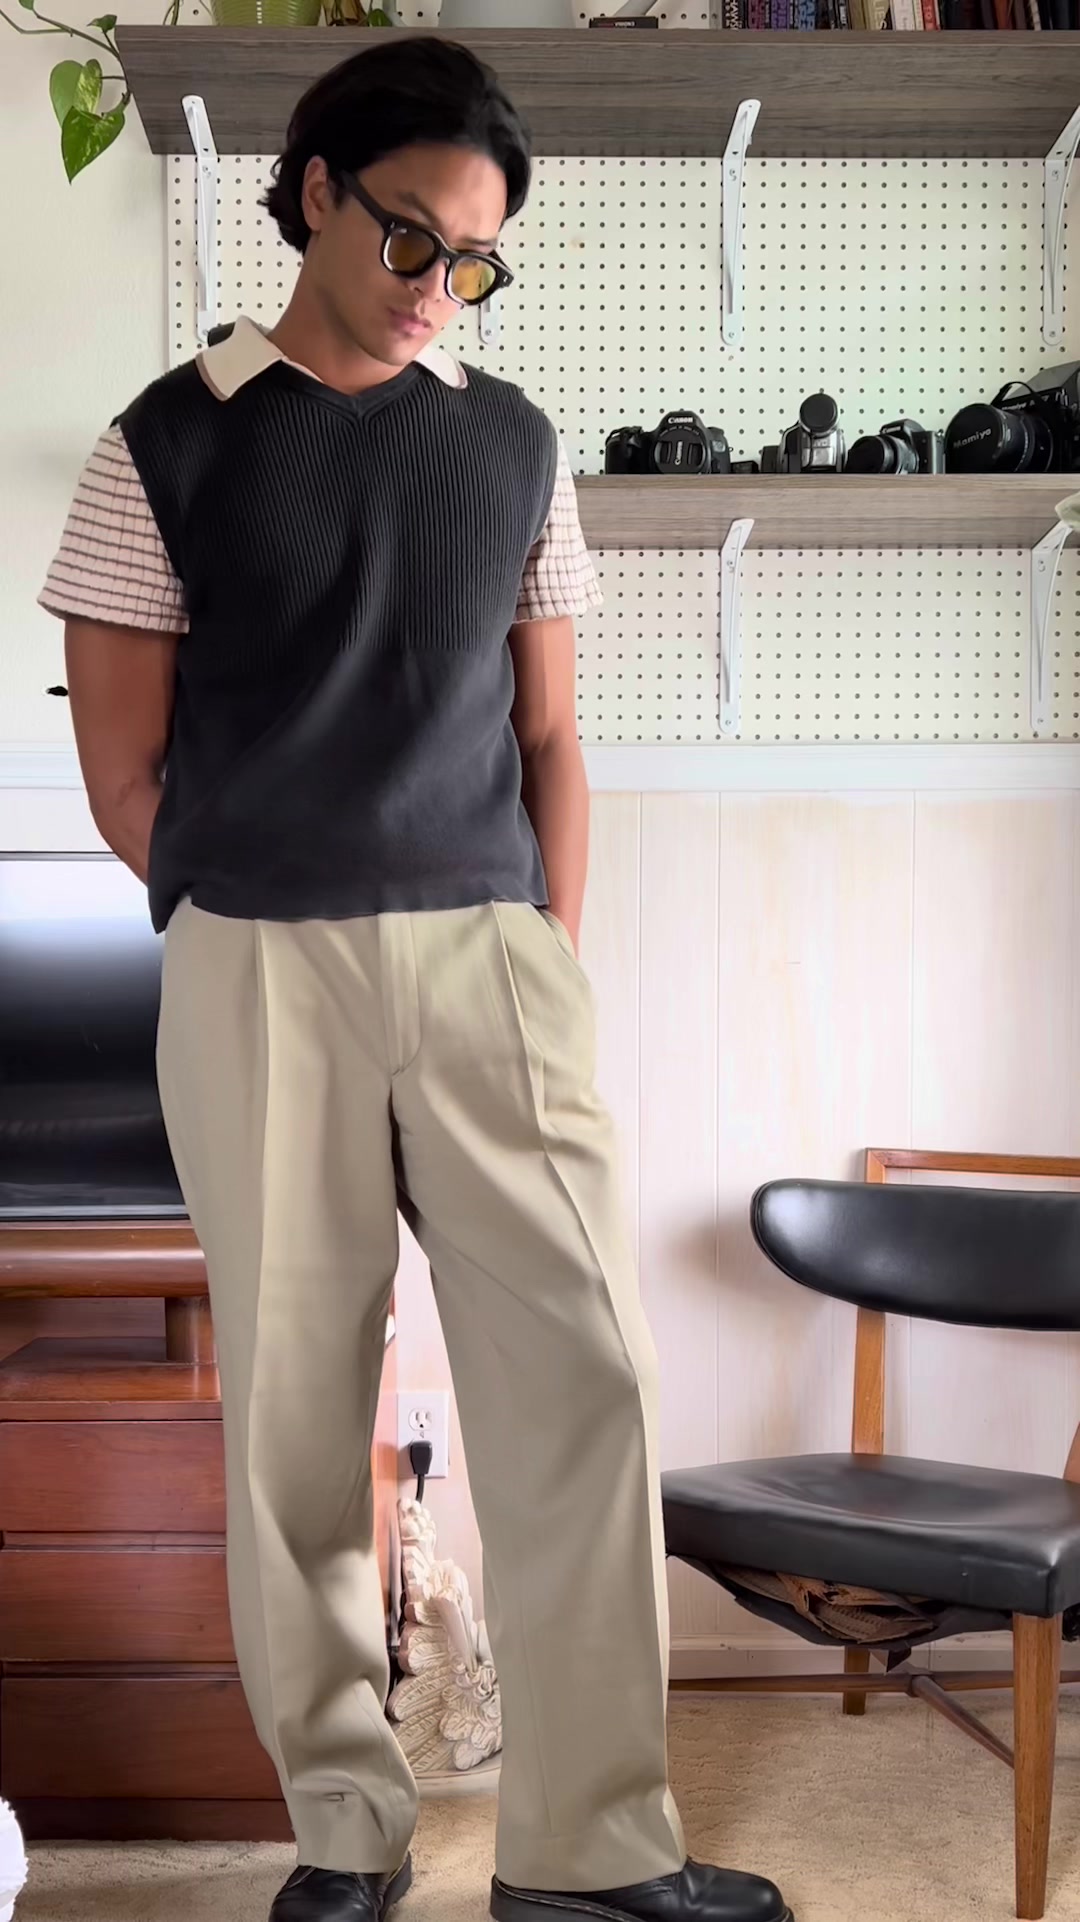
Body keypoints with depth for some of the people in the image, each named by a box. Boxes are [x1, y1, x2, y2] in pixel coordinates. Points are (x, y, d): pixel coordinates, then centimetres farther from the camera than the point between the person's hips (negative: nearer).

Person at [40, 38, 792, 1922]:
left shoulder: (512, 444, 13)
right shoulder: (172, 445, 4)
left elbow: (547, 737, 13)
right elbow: (123, 774, 4)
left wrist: (555, 976, 4)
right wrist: (270, 935, 4)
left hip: (489, 951, 2)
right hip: (256, 972, -2)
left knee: (583, 1372, -4)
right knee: (292, 1399, 2)